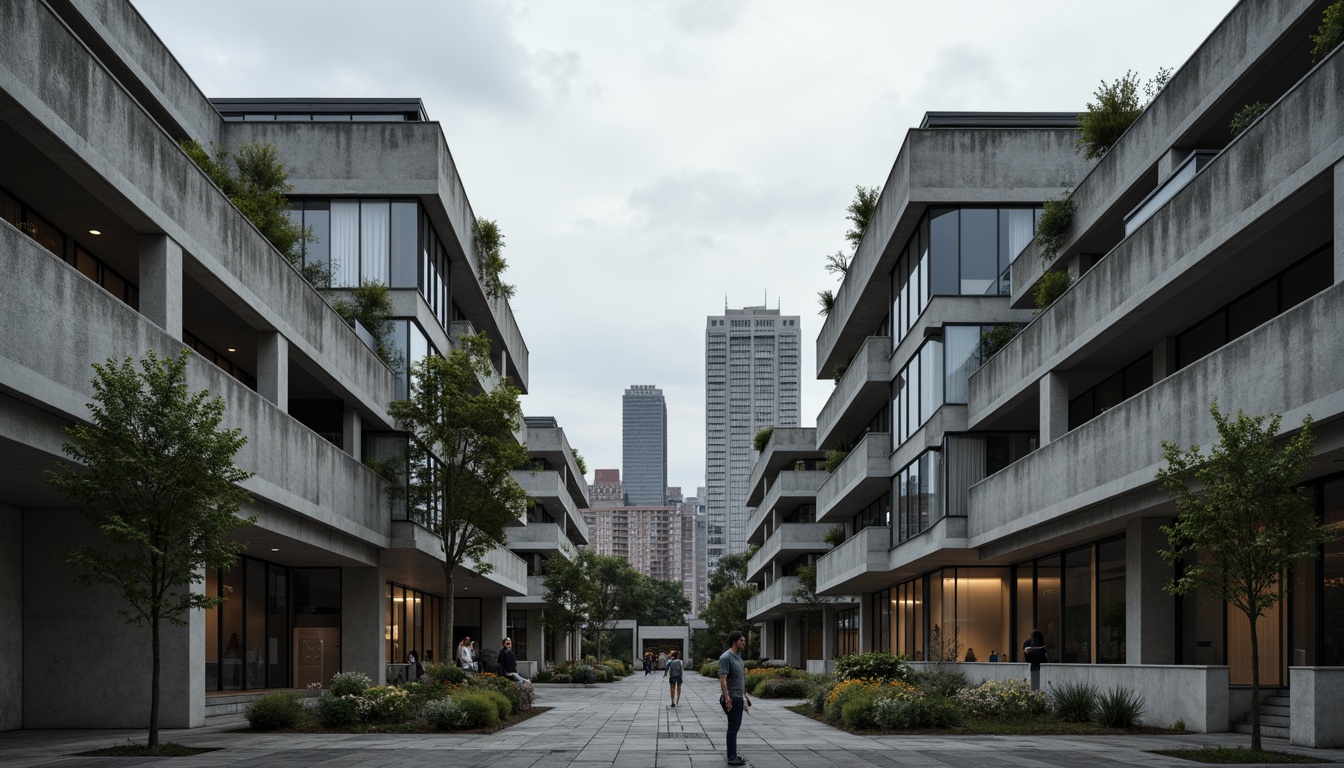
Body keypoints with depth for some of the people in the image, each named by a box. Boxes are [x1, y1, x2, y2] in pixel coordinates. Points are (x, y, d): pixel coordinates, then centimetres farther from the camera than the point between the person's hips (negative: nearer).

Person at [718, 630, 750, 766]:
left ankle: (733, 754, 20)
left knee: (735, 726, 13)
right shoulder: (726, 657, -16)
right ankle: (732, 758, -2)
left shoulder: (738, 656, 13)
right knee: (733, 727, -6)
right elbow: (723, 679, -22)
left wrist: (745, 694, 23)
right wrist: (727, 698, -29)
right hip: (732, 698, -9)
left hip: (739, 697, 9)